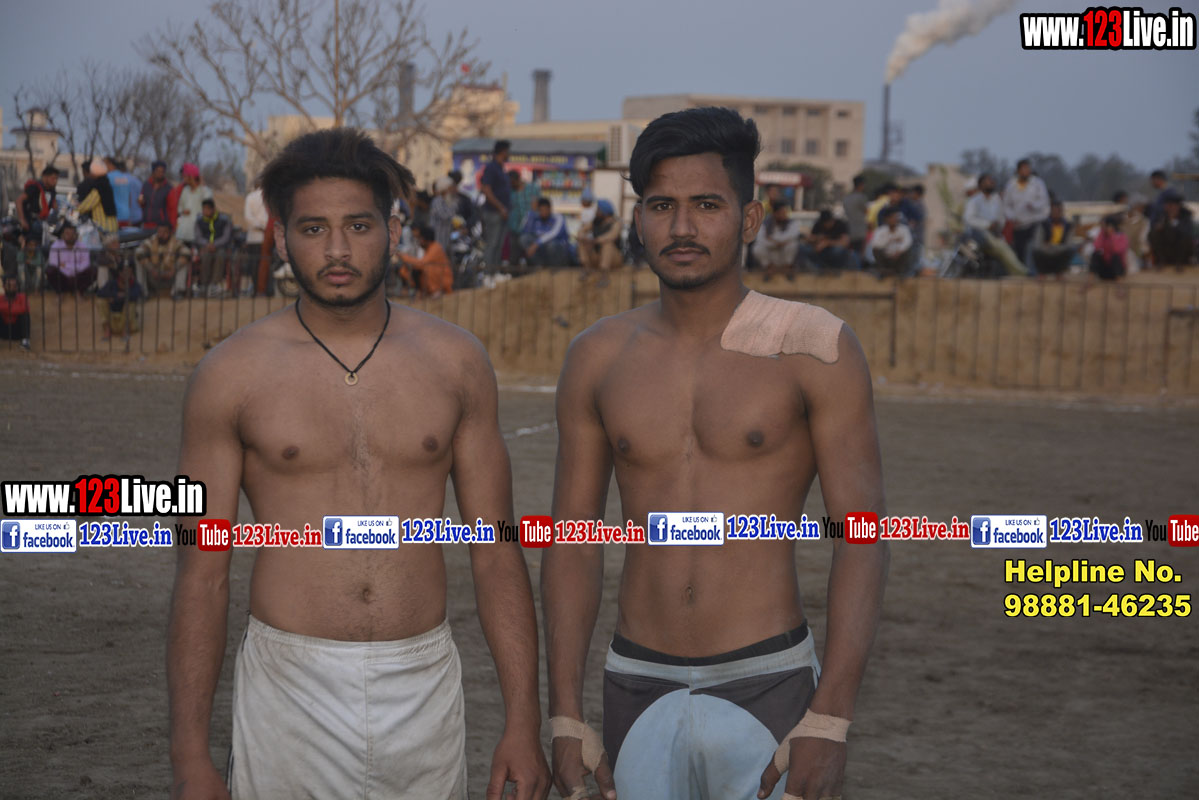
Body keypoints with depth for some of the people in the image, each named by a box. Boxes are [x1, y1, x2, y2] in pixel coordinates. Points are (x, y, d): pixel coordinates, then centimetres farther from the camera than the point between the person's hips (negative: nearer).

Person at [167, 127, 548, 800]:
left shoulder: (455, 361, 2)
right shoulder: (232, 375, -2)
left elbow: (496, 553, 4)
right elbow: (203, 574, -1)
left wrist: (524, 723, 0)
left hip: (425, 689, 1)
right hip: (291, 689, -1)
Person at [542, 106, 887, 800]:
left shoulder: (813, 347, -6)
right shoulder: (598, 358, 4)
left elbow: (863, 535, -8)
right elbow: (575, 541, 8)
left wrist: (830, 719, -15)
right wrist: (567, 717, 3)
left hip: (767, 686, -3)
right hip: (638, 686, 3)